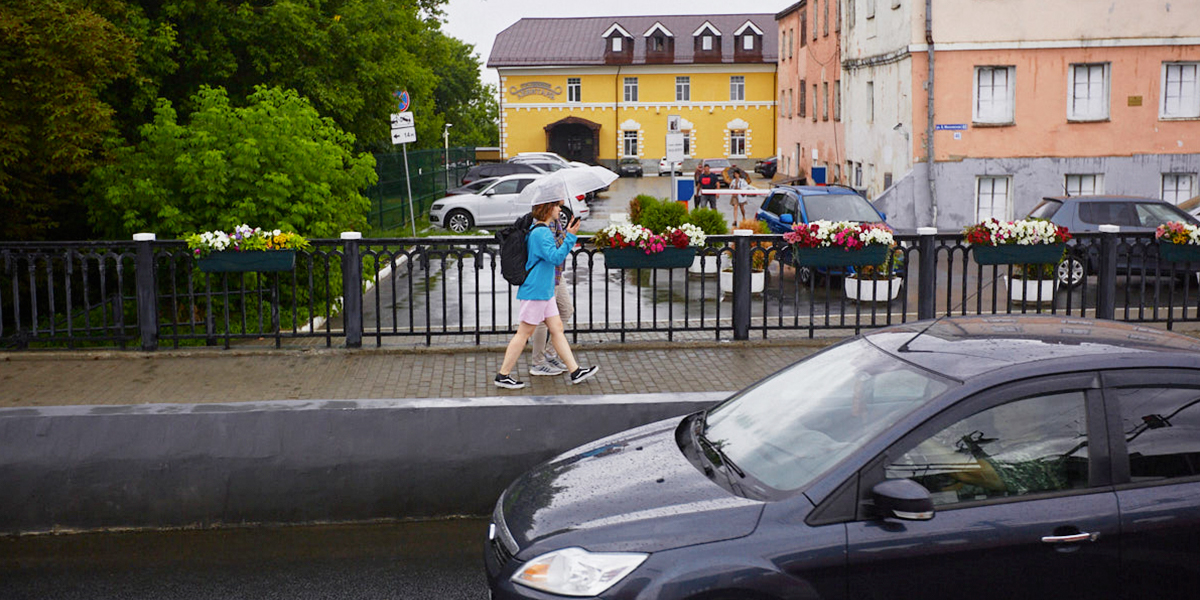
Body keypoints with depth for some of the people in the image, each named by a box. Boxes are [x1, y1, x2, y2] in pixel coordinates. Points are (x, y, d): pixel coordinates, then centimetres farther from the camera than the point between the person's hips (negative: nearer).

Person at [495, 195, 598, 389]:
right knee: (524, 333, -2)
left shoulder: (539, 229, 13)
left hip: (544, 290, 10)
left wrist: (567, 235, 15)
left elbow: (552, 254, 23)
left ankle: (576, 372, 14)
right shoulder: (541, 232, -19)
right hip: (535, 291, -10)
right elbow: (556, 258, -24)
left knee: (557, 329, 10)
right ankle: (503, 375, 5)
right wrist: (570, 236, -23)